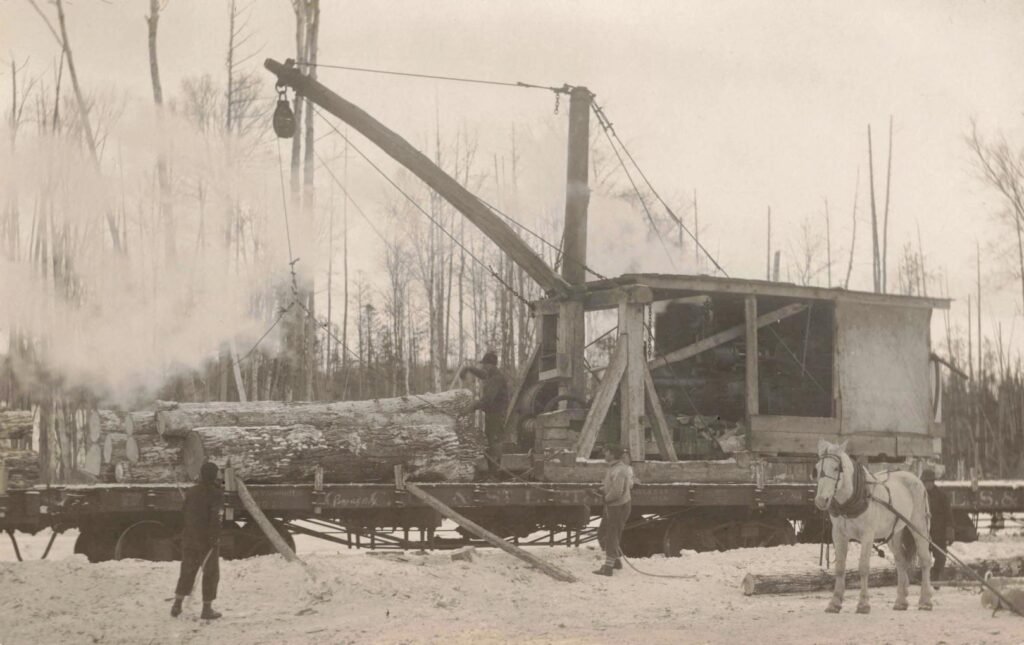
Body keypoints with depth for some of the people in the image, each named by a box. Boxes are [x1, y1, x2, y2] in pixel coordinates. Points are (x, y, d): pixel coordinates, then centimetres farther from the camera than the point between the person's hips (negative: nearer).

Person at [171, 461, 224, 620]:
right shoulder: (216, 493, -13)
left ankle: (177, 604, 15)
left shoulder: (192, 491, 4)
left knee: (187, 571, 16)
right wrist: (215, 537, -17)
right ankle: (207, 608, 5)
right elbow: (215, 516, -21)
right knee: (211, 573, 5)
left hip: (189, 537, 5)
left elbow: (184, 511, 14)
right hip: (207, 539, -5)